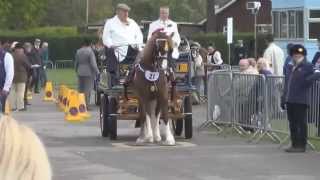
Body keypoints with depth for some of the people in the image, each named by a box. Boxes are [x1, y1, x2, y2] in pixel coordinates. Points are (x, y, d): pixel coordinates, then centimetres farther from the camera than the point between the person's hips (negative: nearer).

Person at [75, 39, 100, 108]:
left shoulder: (78, 52, 7)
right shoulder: (90, 51, -12)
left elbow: (76, 63, 14)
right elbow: (93, 63, -15)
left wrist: (77, 71, 27)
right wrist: (97, 71, -8)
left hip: (80, 72, 6)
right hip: (89, 73, -6)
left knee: (81, 89, 13)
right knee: (88, 89, -4)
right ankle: (86, 104, -8)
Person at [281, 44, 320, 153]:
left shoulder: (307, 67, 1)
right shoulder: (291, 69, 21)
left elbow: (309, 80, -9)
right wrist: (283, 99, 18)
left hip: (300, 101, -7)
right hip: (290, 101, 7)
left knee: (301, 124, -4)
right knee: (292, 124, 11)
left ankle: (301, 145, -1)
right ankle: (294, 144, 18)